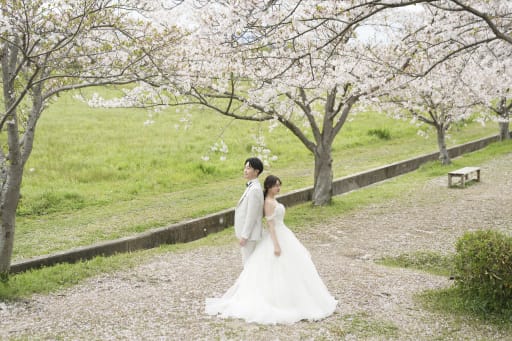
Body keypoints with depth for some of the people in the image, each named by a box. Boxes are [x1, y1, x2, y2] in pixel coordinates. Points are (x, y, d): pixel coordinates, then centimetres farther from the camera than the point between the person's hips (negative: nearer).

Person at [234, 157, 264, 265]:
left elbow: (251, 215, -22)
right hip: (247, 232, 10)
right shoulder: (252, 187, 10)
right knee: (248, 261, 17)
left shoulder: (254, 189, -21)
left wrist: (244, 236, -19)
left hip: (249, 233, -10)